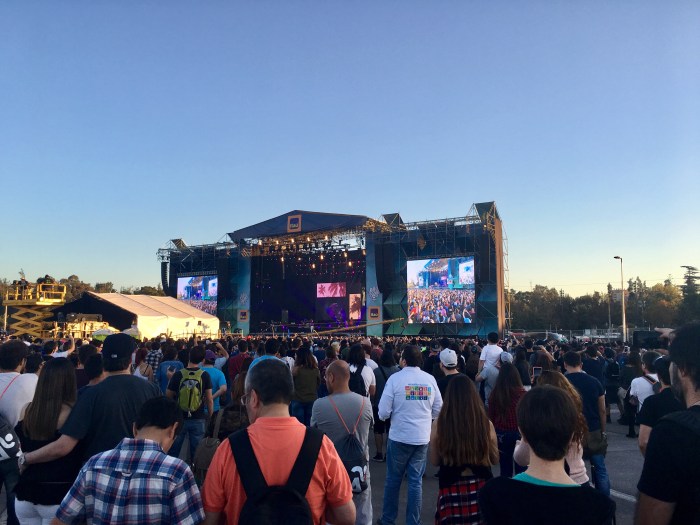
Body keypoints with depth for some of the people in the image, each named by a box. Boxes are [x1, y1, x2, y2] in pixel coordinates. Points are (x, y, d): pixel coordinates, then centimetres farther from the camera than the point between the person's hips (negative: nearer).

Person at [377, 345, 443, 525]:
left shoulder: (395, 378, -13)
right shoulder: (430, 379, -4)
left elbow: (383, 412, -13)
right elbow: (438, 409, 4)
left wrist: (384, 416, 10)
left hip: (399, 436, -2)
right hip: (423, 437, 2)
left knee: (393, 479, 14)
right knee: (416, 481, 12)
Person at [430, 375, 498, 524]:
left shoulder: (439, 424, -13)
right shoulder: (485, 423, -11)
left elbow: (435, 461, 0)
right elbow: (494, 459, 4)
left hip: (451, 488, -1)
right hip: (481, 487, 1)